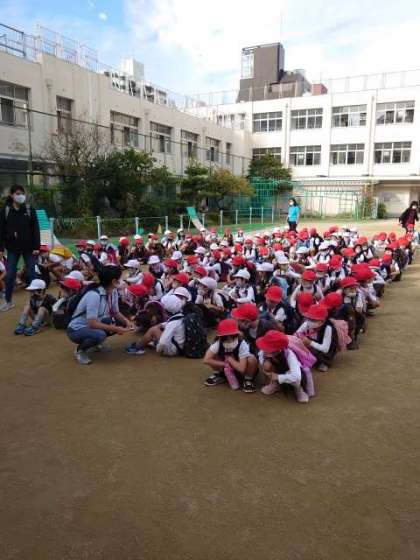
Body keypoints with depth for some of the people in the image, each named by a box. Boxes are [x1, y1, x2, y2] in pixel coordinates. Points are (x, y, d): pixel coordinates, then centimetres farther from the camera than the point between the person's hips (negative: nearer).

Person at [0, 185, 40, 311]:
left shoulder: (30, 210, -1)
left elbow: (35, 229, -3)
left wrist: (36, 247, -10)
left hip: (29, 247, -1)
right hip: (13, 248, 1)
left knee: (31, 274, 5)